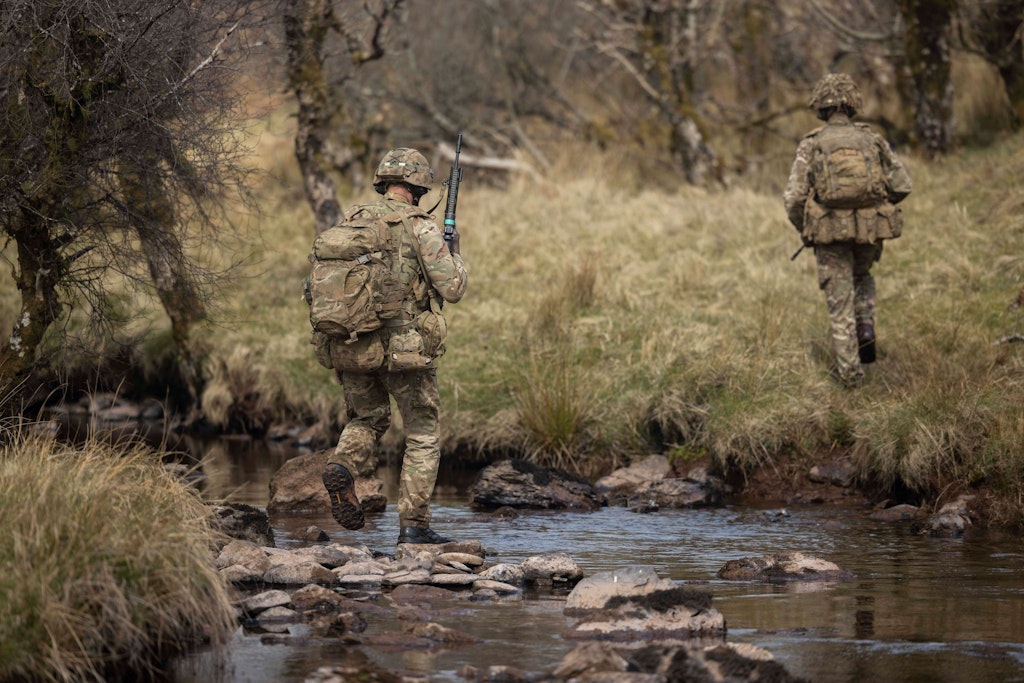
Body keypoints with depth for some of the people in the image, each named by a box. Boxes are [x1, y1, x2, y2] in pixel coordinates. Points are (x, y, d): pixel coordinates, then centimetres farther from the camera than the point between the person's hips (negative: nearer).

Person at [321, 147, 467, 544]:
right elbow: (453, 289, -7)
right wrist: (454, 253, 11)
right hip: (404, 346, -4)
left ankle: (342, 466, -5)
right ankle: (413, 526, 6)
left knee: (367, 420, 25)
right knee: (423, 437, 10)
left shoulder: (350, 224, 8)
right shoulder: (420, 228, -7)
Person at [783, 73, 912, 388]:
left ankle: (850, 372, 8)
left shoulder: (811, 146, -3)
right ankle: (865, 329, 11)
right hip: (870, 231, 2)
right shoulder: (872, 140, 2)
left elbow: (793, 198, -8)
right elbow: (902, 185, -1)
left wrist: (803, 230, 11)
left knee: (840, 303, 8)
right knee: (861, 277, 32)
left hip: (831, 234, -2)